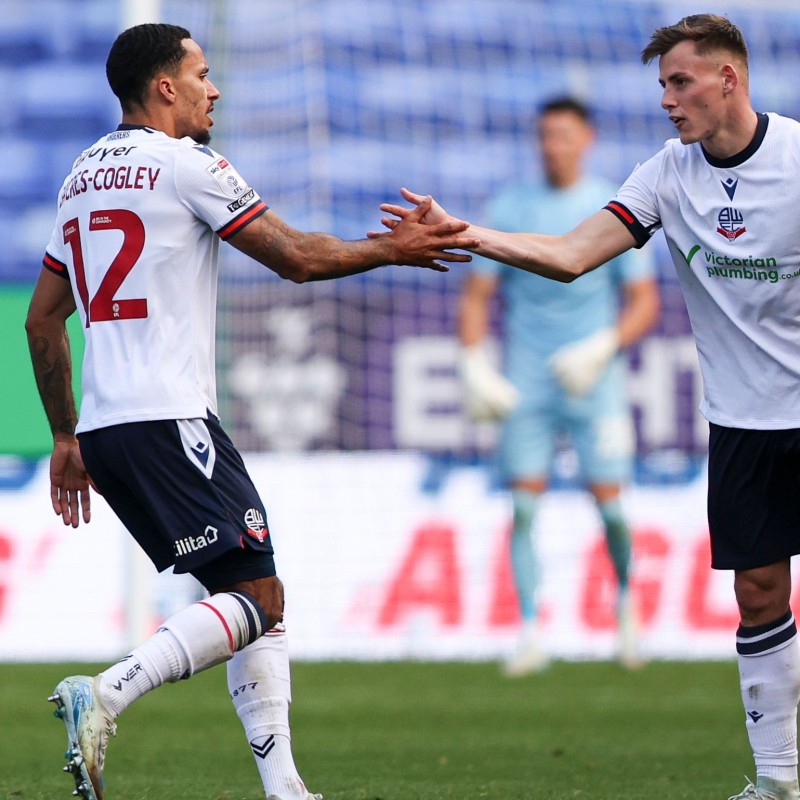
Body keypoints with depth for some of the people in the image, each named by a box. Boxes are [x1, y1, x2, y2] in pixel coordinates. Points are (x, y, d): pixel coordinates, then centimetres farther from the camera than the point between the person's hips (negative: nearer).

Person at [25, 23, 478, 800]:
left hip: (103, 426, 9)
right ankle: (105, 695, -27)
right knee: (254, 596, -10)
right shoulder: (183, 163, -5)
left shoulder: (82, 175, 20)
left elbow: (42, 319, 23)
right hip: (166, 419, -9)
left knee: (259, 597, 12)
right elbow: (296, 256, -3)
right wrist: (395, 249, 11)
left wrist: (65, 436, 27)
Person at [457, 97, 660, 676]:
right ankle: (531, 634, -3)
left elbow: (644, 302, 1)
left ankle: (625, 600, 23)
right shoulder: (509, 209, 3)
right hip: (526, 383, 1)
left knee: (609, 504, -5)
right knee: (524, 507, -7)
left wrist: (602, 348, -15)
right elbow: (476, 295, 6)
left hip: (594, 382, -1)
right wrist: (475, 367, -8)